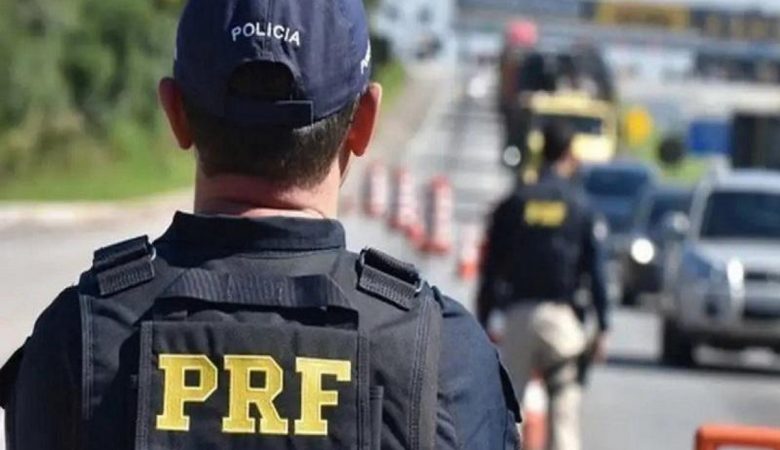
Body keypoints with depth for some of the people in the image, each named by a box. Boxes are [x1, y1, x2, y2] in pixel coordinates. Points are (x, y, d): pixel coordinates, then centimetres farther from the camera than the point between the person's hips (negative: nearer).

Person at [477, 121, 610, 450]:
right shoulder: (580, 207, 1)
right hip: (560, 313, -1)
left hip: (518, 314, 2)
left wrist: (482, 324, 9)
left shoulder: (514, 203, 5)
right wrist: (602, 328, 3)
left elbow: (492, 268, 5)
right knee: (564, 408, 0)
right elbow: (596, 271, -1)